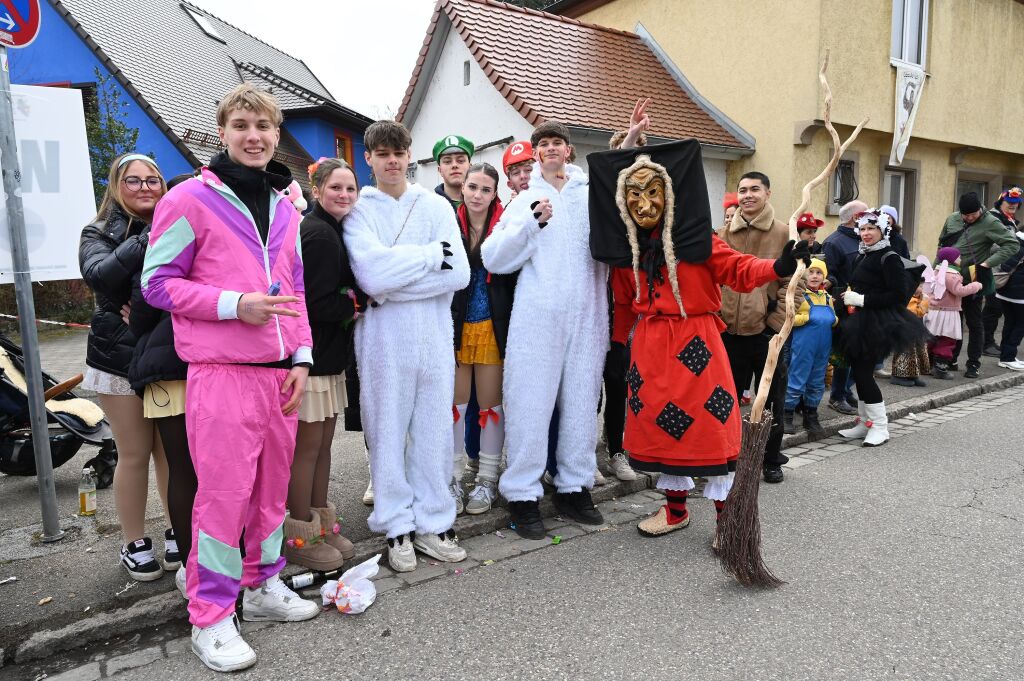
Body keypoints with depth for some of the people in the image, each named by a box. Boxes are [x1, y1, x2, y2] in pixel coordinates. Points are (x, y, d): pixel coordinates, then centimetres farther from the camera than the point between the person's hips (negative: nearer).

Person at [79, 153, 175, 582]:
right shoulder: (100, 233, 2)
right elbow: (98, 274, -18)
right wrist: (146, 241, -29)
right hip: (121, 358, -1)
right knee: (135, 454, 5)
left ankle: (178, 533, 22)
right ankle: (134, 543, 20)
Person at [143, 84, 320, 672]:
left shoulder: (285, 206, 15)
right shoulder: (191, 199, -3)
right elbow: (157, 282, -3)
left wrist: (302, 357, 9)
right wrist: (235, 304, -17)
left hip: (280, 372, 6)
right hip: (222, 373, -6)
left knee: (273, 485, 14)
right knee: (224, 493, -1)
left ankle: (264, 587, 31)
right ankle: (211, 618, 15)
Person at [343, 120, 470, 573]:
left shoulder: (436, 207, 8)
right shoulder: (358, 210, 3)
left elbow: (459, 273, -6)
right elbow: (372, 275, -14)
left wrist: (391, 287, -10)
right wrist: (431, 254, -8)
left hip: (434, 333, 2)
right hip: (383, 336, -2)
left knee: (434, 428, 7)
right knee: (388, 429, 5)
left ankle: (432, 523, 21)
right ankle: (397, 526, 19)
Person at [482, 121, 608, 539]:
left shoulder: (592, 195, 14)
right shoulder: (525, 202, 11)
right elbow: (493, 258, -2)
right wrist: (533, 222, -12)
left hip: (586, 315, 2)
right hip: (538, 316, -2)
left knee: (582, 402, 7)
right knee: (530, 405, -3)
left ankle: (574, 487, 20)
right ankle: (523, 494, 8)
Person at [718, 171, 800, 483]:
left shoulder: (783, 234, -2)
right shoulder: (725, 234, 7)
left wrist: (777, 321, -10)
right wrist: (716, 316, 3)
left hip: (766, 332, -3)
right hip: (729, 331, 3)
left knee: (771, 400, 10)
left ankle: (772, 460, 25)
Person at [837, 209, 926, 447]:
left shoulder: (889, 258, -10)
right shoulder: (862, 256, 14)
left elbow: (898, 296, -16)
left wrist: (862, 299, -18)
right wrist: (847, 295, 3)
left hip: (877, 326, -8)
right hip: (858, 322, 8)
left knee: (863, 372, -8)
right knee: (858, 371, 10)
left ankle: (880, 427, 5)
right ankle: (864, 423, 22)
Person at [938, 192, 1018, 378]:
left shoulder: (990, 223, -11)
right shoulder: (952, 220, 5)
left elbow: (1012, 244, -14)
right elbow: (942, 244, 17)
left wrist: (987, 264, -21)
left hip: (973, 281, -5)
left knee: (974, 323, 5)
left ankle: (974, 364, 13)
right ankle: (950, 359, 24)